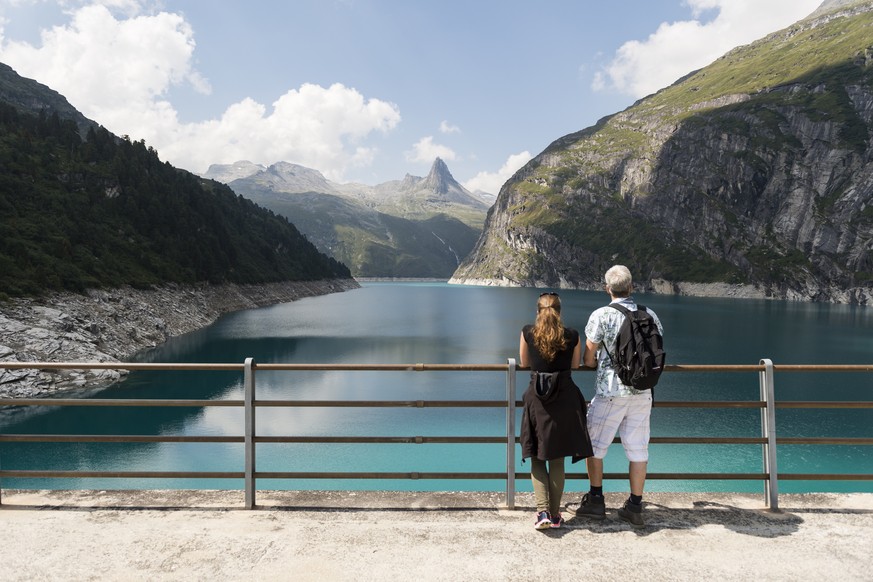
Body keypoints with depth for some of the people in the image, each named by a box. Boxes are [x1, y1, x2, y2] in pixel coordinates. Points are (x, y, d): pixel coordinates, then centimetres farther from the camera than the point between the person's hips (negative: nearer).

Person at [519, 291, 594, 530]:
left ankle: (543, 511, -3)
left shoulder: (527, 333, -3)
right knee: (557, 460, 12)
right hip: (565, 399, 1)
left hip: (537, 399, -1)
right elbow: (575, 364, 11)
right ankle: (555, 515, 18)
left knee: (536, 458, 11)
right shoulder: (572, 336, -2)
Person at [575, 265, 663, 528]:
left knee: (595, 444, 11)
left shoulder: (601, 315, -10)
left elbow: (588, 359, -7)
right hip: (642, 392, 4)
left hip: (610, 391, -4)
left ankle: (595, 500, 18)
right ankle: (635, 506, 15)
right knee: (638, 448, 10)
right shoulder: (649, 315, 4)